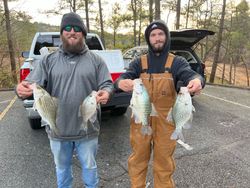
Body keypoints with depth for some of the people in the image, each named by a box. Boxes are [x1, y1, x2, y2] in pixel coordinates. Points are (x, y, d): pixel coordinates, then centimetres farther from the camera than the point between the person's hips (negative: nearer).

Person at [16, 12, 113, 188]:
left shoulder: (96, 60, -1)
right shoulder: (49, 60, 3)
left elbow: (107, 84, -3)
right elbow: (32, 83, -3)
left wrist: (106, 92, -27)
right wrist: (23, 88, -27)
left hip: (87, 129, -1)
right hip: (58, 129, 2)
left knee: (89, 166, 20)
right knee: (62, 167, 24)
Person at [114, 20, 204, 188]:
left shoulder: (177, 62, -1)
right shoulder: (139, 63, 1)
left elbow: (190, 75, -18)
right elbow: (124, 78, -12)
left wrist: (197, 81, -43)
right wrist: (121, 82, -37)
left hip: (166, 121, 0)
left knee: (164, 162, 17)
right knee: (138, 159, 17)